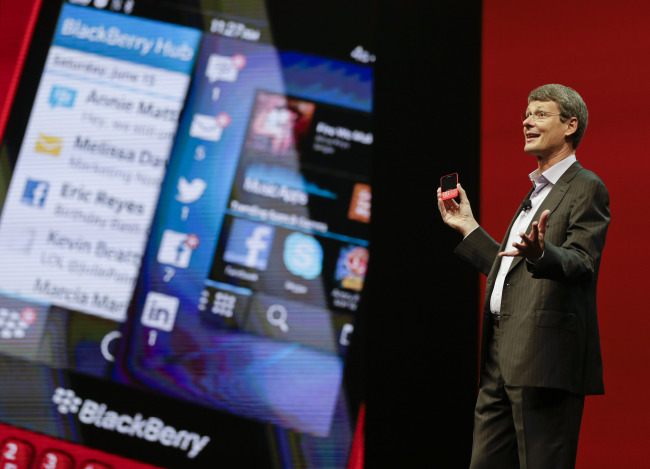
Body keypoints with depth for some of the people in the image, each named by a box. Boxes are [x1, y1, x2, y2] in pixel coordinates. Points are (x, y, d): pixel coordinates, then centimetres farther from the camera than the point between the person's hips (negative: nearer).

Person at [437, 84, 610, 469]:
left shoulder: (587, 188, -4)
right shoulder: (538, 192, 25)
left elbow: (581, 264, -19)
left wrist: (539, 254, -39)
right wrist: (468, 228, 28)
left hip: (544, 361, -9)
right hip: (502, 361, 9)